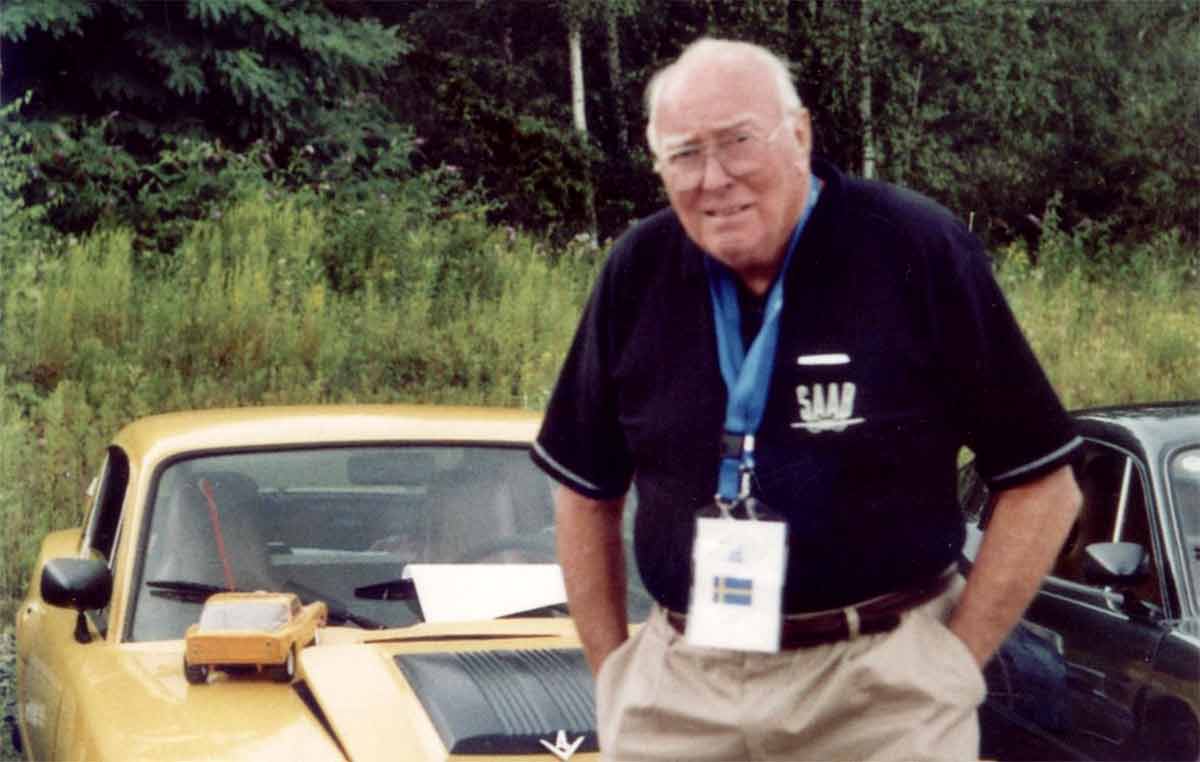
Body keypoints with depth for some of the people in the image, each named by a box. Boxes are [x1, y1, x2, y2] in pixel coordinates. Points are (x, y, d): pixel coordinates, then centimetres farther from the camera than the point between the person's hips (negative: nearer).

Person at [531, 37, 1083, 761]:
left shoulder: (920, 249, -11)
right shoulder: (639, 271, 0)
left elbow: (1043, 485, -6)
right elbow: (586, 489, 11)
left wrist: (957, 661, -8)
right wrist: (612, 669, 7)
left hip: (881, 681, -3)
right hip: (681, 679, 4)